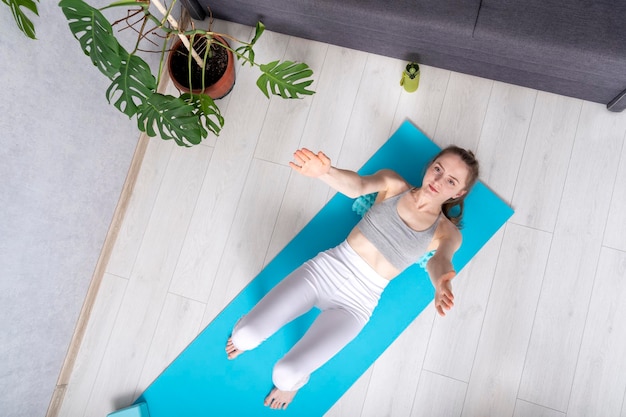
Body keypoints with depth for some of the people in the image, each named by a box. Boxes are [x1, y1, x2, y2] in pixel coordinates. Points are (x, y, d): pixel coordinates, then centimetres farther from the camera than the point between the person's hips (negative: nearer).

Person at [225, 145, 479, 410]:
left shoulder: (447, 233, -4)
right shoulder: (393, 184, -1)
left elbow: (440, 261, -26)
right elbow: (358, 186, -21)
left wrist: (441, 284, -53)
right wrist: (325, 172, -46)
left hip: (356, 301, -1)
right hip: (326, 268, 1)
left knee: (285, 374, -15)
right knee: (244, 335, -10)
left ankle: (296, 380, 23)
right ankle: (246, 334, 29)